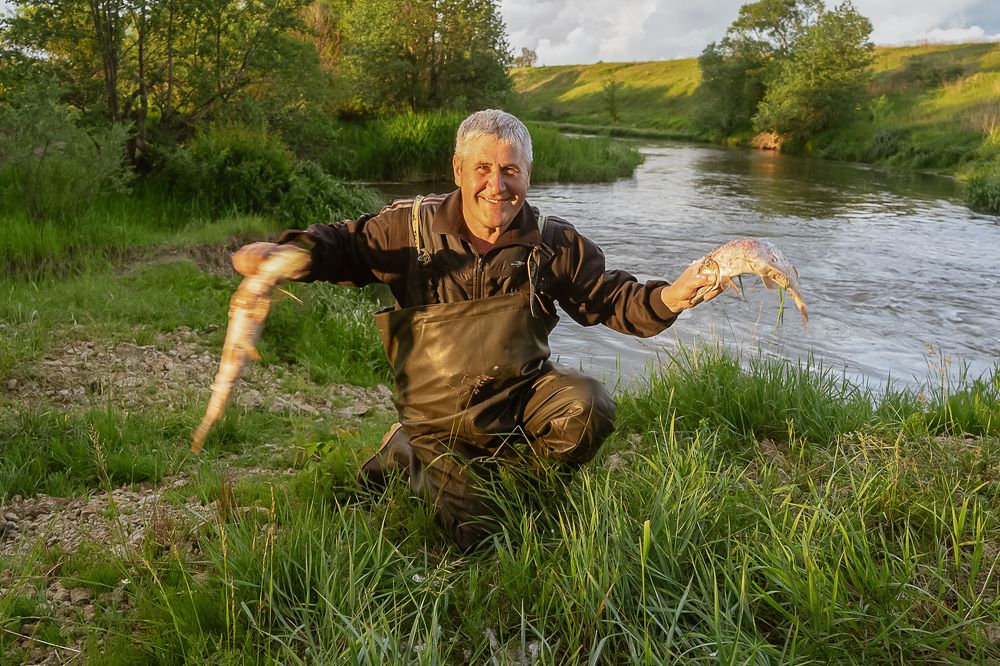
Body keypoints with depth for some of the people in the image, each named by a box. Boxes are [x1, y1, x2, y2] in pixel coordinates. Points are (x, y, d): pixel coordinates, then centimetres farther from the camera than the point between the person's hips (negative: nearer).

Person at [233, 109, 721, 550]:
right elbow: (342, 246, -4)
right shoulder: (412, 227, -9)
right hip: (441, 418, -2)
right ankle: (406, 456, 22)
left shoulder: (554, 242, -4)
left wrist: (670, 298, -22)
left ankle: (490, 465, 1)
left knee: (589, 410, -28)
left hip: (523, 392, 2)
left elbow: (612, 299, -1)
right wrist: (280, 253, -26)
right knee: (474, 535, -7)